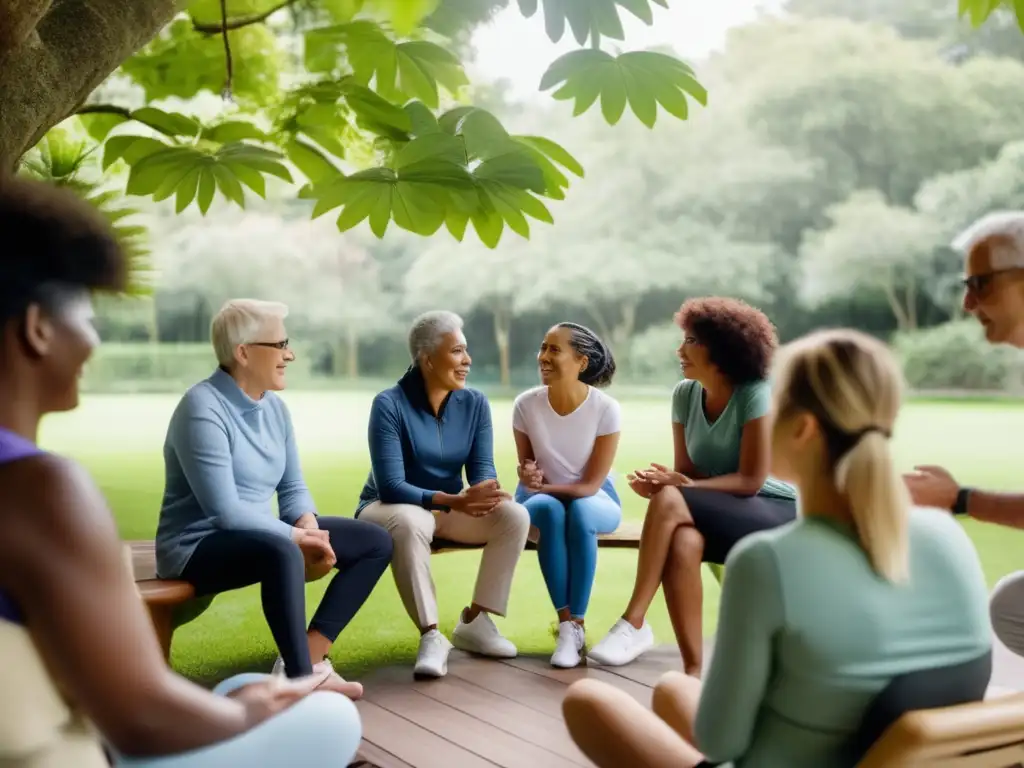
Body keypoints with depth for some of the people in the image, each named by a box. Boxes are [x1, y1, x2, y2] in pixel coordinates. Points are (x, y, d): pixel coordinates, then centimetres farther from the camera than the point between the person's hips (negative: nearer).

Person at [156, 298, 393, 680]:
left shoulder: (274, 406, 5)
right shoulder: (203, 409, -20)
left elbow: (293, 487, 9)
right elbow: (227, 512, -26)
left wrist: (309, 527, -12)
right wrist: (298, 538, -21)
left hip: (261, 535, 9)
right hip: (199, 548, -9)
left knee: (376, 542, 3)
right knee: (282, 552, -40)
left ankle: (309, 652, -7)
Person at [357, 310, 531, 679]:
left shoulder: (475, 403, -4)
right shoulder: (389, 405, -19)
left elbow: (482, 470, -7)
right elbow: (390, 486, -25)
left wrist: (482, 494, -33)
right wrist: (455, 500, -38)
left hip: (450, 508, 5)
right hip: (390, 507, -5)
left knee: (514, 514, -21)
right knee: (409, 524, -40)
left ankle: (474, 621, -9)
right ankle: (431, 635, -28)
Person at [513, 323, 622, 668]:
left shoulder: (606, 408, -20)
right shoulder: (526, 405, -14)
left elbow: (591, 484, -16)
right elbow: (526, 471, -2)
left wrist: (541, 483, -23)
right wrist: (529, 478, -25)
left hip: (594, 499, -1)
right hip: (541, 499, 1)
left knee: (580, 512, -36)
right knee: (549, 511, -34)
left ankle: (577, 623, -26)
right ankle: (567, 624, -29)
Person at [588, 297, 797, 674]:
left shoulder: (756, 393, -15)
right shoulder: (684, 394, 3)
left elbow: (751, 481, -18)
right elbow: (685, 471, 4)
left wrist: (683, 486, -26)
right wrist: (661, 479, -19)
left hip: (777, 513, -5)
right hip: (721, 515, 5)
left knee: (670, 502, -30)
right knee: (682, 541, -33)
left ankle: (634, 624, -25)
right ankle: (693, 670, -32)